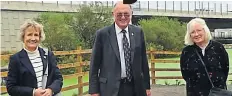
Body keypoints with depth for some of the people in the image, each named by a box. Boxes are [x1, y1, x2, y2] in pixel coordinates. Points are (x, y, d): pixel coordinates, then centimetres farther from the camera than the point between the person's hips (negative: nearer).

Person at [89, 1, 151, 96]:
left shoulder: (138, 32, 5)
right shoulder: (102, 34, -5)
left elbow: (143, 60, 9)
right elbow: (94, 65, -2)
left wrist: (147, 86, 9)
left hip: (135, 87, 3)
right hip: (111, 88, -3)